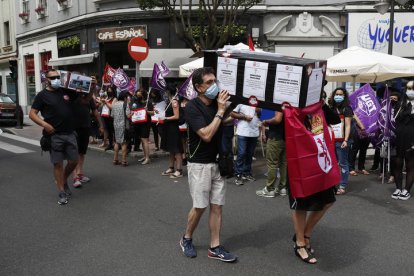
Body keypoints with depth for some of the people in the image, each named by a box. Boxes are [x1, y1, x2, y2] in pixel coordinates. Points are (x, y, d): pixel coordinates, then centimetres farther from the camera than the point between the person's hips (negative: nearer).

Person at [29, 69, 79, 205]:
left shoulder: (67, 91, 9)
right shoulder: (42, 95, 0)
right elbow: (32, 114, -2)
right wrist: (44, 124, -17)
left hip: (70, 133, 4)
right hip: (54, 135, -3)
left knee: (74, 161, 7)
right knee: (58, 163, 1)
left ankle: (64, 181, 34)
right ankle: (62, 193, 10)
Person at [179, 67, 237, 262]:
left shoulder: (217, 102, 3)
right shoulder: (192, 107, -15)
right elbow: (206, 135, -24)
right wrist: (220, 111, -20)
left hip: (218, 162, 6)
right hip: (200, 164, -6)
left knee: (217, 206, 7)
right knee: (200, 207, 3)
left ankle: (215, 248, 16)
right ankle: (186, 239, 27)